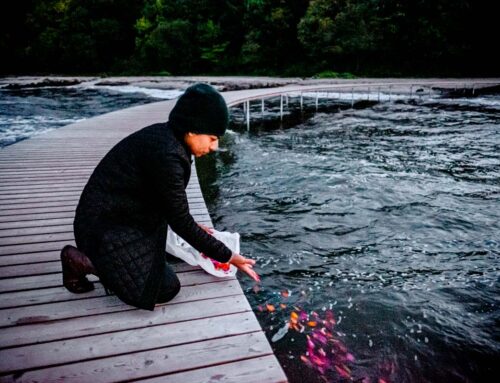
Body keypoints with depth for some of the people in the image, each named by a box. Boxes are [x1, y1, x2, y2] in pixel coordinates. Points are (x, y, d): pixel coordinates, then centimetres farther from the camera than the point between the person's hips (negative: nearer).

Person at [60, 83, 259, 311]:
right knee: (165, 290, -9)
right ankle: (83, 261, 0)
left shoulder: (166, 136, 0)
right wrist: (228, 257, -14)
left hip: (125, 215, 9)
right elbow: (179, 221, -22)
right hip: (104, 224, -9)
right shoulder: (166, 155, -29)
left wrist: (194, 230, 15)